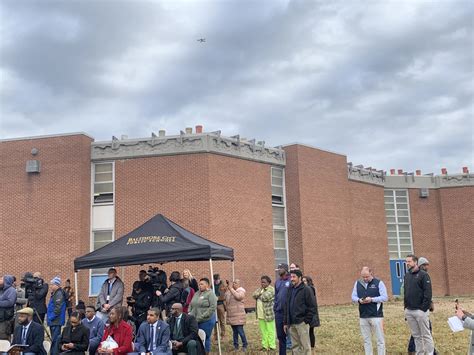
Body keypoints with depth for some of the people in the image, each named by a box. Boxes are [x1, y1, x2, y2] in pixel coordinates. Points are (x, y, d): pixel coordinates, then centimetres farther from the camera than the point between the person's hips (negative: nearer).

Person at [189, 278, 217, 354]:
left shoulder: (210, 294, -7)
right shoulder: (196, 293, 14)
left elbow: (213, 307, -14)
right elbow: (191, 305, 21)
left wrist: (202, 317, -17)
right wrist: (190, 314, 4)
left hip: (206, 321, -6)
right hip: (195, 320, 6)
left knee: (205, 338, 2)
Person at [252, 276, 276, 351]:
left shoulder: (271, 289, -9)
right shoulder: (260, 289, 16)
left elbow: (264, 297, -21)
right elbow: (254, 295, 2)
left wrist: (259, 295, -3)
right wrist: (260, 290, -10)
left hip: (268, 314, -7)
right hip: (260, 314, 7)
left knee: (270, 331, -2)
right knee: (263, 331, 13)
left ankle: (272, 346, 4)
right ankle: (265, 345, 20)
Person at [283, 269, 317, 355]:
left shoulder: (306, 290, -7)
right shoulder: (290, 290, 13)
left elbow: (312, 307, -8)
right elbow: (286, 307, 17)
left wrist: (307, 320, -12)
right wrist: (285, 322, 13)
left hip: (302, 323, -7)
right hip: (291, 324, 7)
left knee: (305, 346, -1)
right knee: (295, 346, 12)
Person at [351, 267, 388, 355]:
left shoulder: (379, 283, -3)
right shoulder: (357, 283, 10)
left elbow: (385, 297, -8)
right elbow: (353, 297, 11)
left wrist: (372, 299, -19)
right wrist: (359, 300, -12)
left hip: (376, 316, -4)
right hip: (363, 316, 4)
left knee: (380, 339, 0)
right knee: (366, 339, 10)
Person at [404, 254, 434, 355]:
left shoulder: (423, 275, -6)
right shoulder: (406, 276, 14)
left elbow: (428, 293, -11)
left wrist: (424, 308, -16)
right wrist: (405, 307, 11)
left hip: (420, 311, -6)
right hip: (409, 311, 6)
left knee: (426, 335, 0)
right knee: (416, 335, 11)